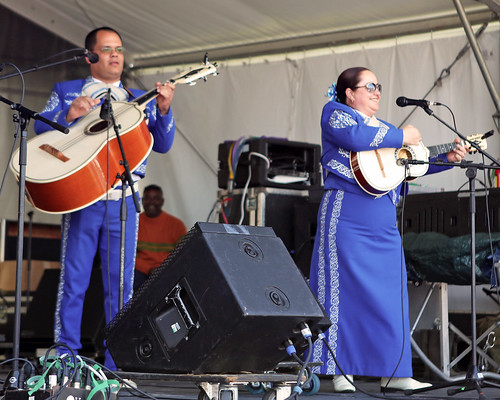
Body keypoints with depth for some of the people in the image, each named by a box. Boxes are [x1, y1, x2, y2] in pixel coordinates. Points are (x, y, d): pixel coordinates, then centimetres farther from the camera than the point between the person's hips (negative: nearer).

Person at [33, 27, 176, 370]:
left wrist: (163, 110, -8)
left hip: (124, 201, 2)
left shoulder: (139, 99, 17)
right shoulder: (66, 91, 13)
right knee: (73, 281, -3)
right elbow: (40, 127, 1)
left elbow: (162, 145, 9)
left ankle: (116, 364, 8)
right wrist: (69, 115, -17)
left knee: (121, 284, 2)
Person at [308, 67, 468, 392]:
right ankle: (341, 371, -4)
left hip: (384, 221, 7)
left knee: (390, 293, 3)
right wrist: (401, 137, -7)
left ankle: (393, 373, 6)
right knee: (345, 289, -8)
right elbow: (356, 137, -17)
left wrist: (448, 159, 10)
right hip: (347, 216, -7)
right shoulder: (334, 112, 4)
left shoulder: (383, 128, 26)